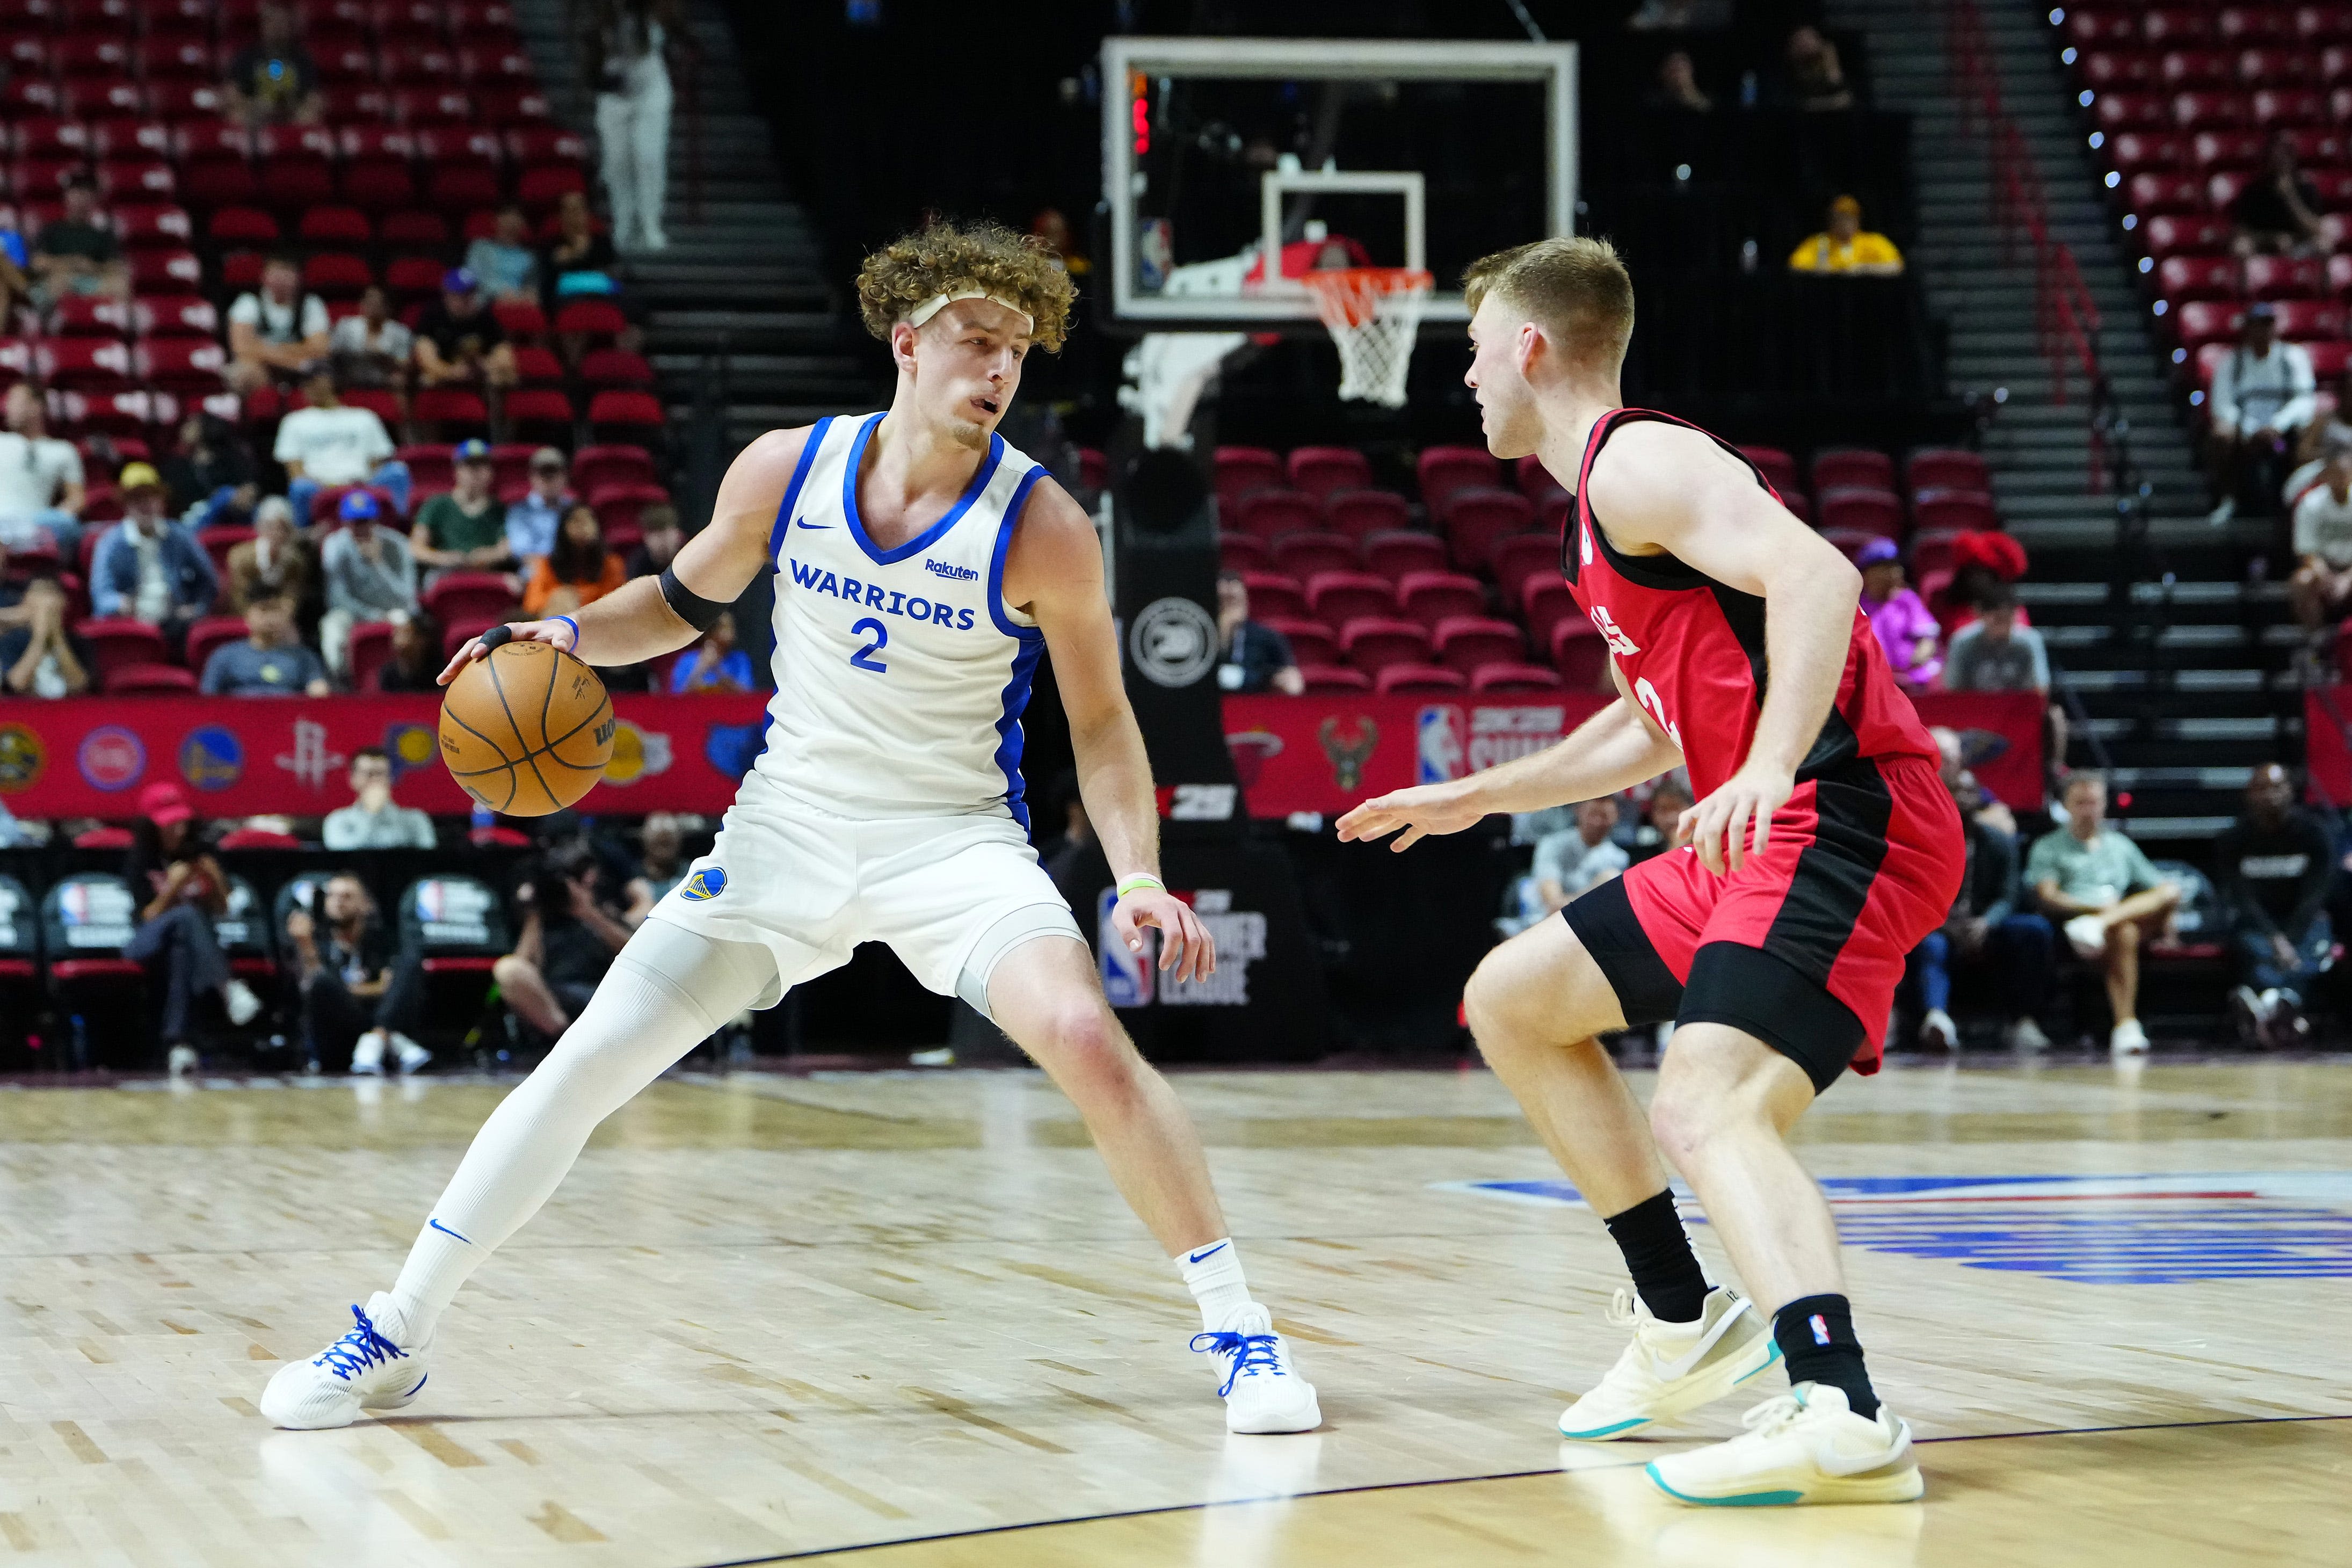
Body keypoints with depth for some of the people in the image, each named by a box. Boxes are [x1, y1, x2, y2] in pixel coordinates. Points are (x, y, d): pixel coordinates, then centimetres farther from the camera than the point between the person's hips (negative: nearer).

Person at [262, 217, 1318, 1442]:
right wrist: (575, 635, -7)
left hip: (957, 836, -3)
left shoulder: (1040, 528, -14)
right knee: (590, 1059, -2)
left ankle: (1235, 1324, -13)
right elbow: (686, 600, 12)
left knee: (1086, 1038, -28)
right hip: (789, 827, 3)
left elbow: (1101, 722, -5)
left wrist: (1138, 877, -18)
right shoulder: (785, 471, -6)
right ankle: (396, 1335, 10)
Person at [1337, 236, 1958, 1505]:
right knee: (1510, 1001, 21)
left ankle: (1841, 1412, -48)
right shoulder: (1603, 502, 23)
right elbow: (1652, 726, 36)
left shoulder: (1638, 462, -9)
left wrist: (1769, 767, -40)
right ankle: (1680, 1322, 24)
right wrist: (1480, 796, 44)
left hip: (1843, 820, -11)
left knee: (1705, 1112, -29)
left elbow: (1817, 576, -26)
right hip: (1764, 832, 11)